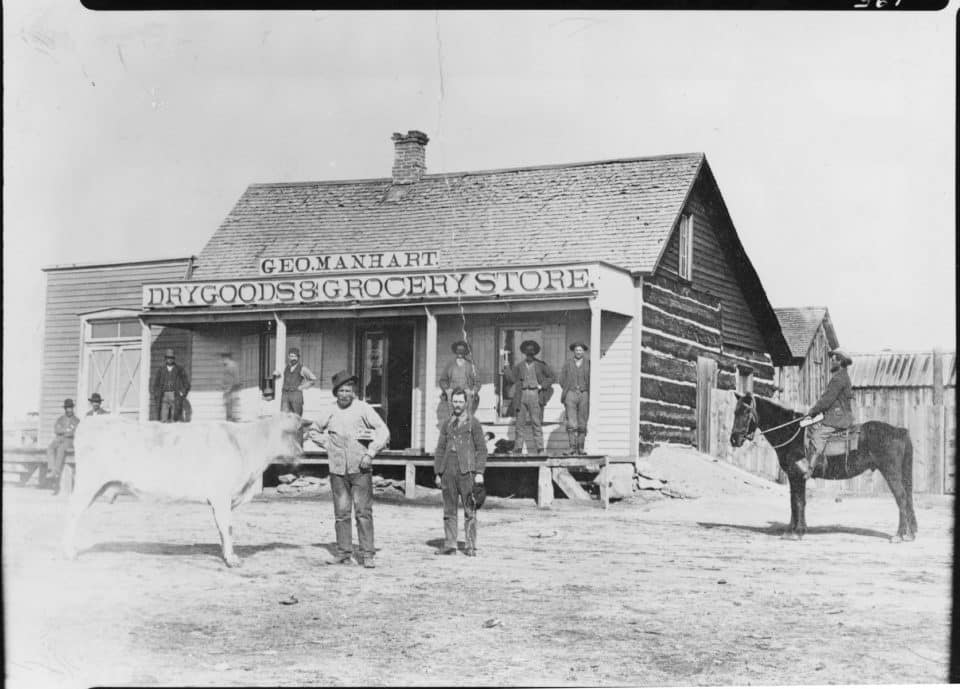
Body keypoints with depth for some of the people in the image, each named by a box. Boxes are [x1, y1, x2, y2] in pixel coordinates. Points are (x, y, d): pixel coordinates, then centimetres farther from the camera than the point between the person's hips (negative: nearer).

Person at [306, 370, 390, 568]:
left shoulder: (363, 409, -2)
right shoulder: (331, 413, 8)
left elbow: (383, 432, -5)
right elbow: (312, 430, 23)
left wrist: (370, 453, -12)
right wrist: (327, 444, 9)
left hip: (360, 469, -3)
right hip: (338, 470, 3)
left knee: (364, 512, -4)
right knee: (341, 513, 5)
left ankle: (367, 554, -1)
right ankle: (343, 552, 12)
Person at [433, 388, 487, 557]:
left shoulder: (473, 423, 4)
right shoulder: (447, 425, 16)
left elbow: (481, 449, 1)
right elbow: (440, 449, 17)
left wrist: (479, 472, -7)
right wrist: (438, 473, 9)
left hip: (466, 472, -4)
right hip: (448, 472, 4)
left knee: (470, 510, -2)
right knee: (449, 510, 4)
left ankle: (471, 546, 1)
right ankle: (449, 545, 8)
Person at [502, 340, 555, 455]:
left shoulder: (541, 364, 8)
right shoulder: (519, 366, 13)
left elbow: (552, 376, 9)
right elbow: (512, 379, 8)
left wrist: (542, 386, -2)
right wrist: (506, 368, -2)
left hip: (535, 394, -3)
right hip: (522, 395, 3)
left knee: (536, 422, -7)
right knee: (520, 422, 0)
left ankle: (540, 449, -6)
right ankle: (519, 447, 3)